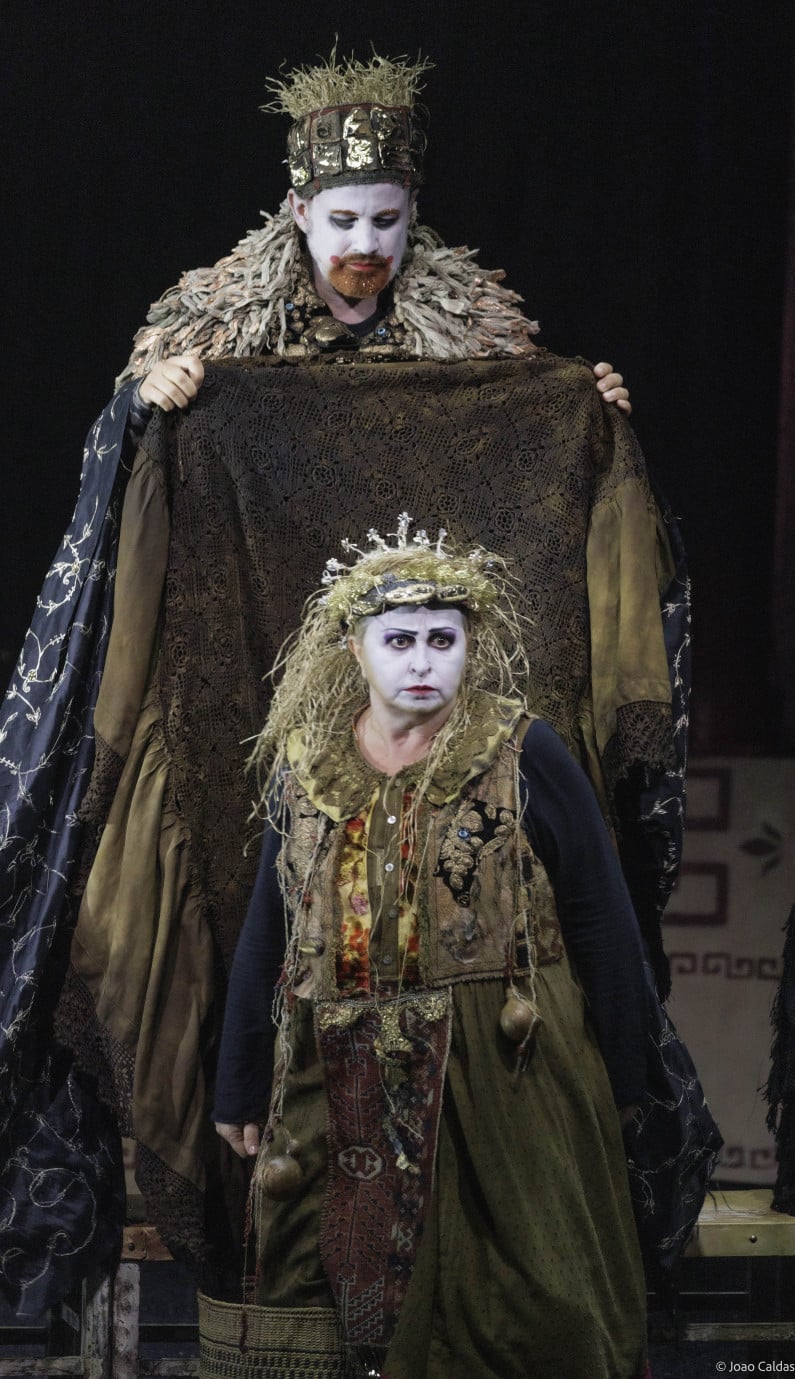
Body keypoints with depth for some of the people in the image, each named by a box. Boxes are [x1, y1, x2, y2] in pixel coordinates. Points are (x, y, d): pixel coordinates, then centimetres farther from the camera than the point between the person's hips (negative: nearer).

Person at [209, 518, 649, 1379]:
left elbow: (602, 923, -3)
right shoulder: (302, 767, 6)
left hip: (501, 1079, -3)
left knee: (513, 1308, 0)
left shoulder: (523, 757, -5)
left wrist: (618, 1084, -4)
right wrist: (242, 1089, 13)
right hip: (347, 1097, 3)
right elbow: (266, 936, 12)